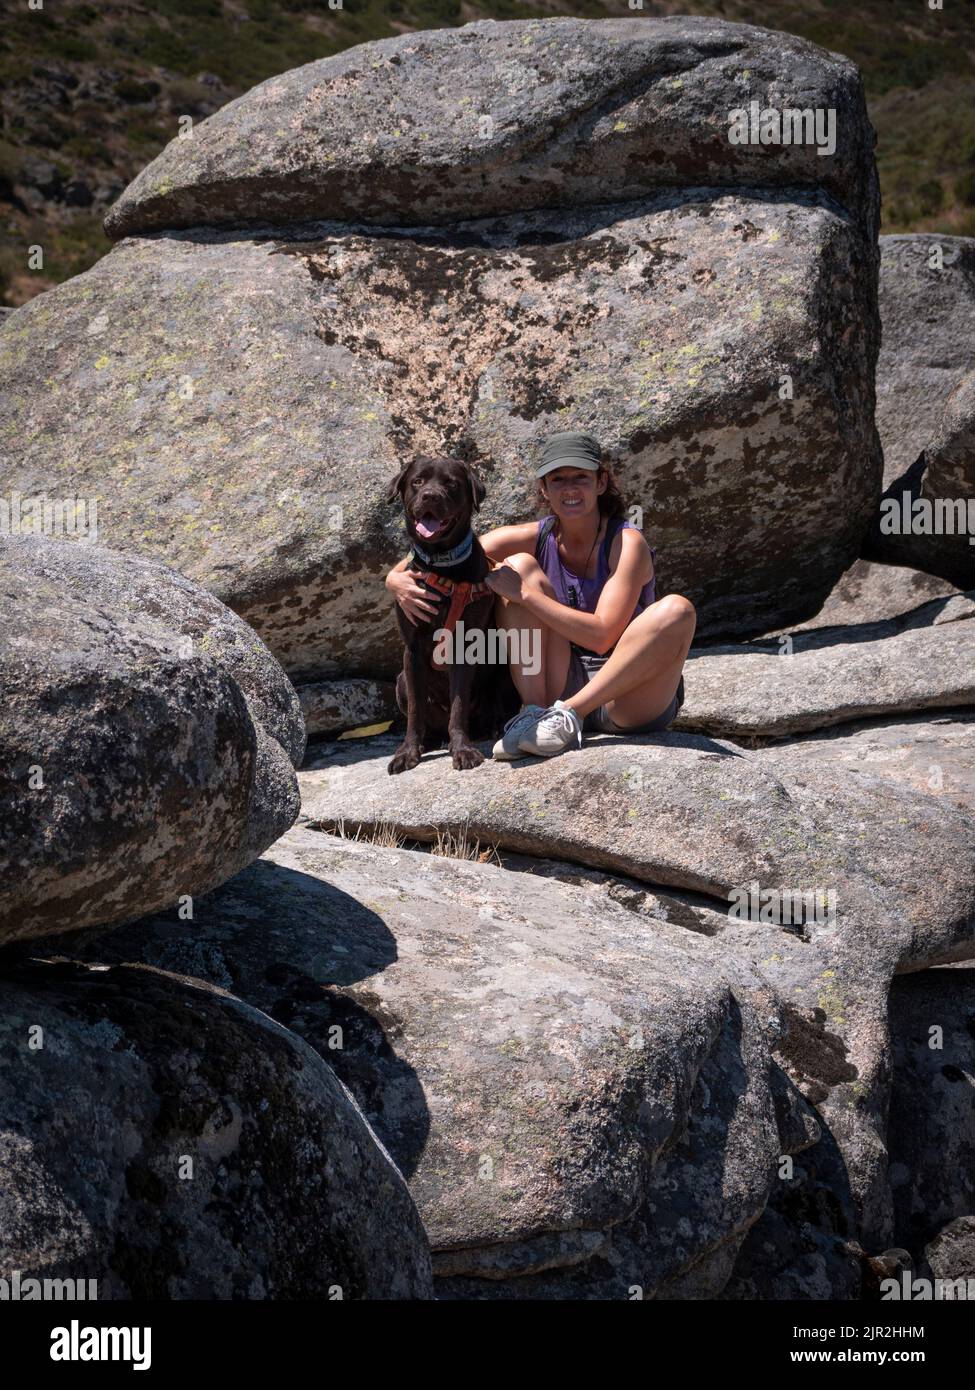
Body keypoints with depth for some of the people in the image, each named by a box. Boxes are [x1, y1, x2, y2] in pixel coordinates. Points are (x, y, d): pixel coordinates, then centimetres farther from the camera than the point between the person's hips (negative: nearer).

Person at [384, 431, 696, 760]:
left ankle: (567, 713, -29)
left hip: (629, 700, -3)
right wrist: (398, 581, -27)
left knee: (677, 610, -30)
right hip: (565, 684, 3)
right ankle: (535, 712, -21)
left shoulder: (627, 543, -12)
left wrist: (523, 594, -25)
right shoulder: (532, 538, -2)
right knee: (521, 566, -11)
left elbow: (601, 636, -25)